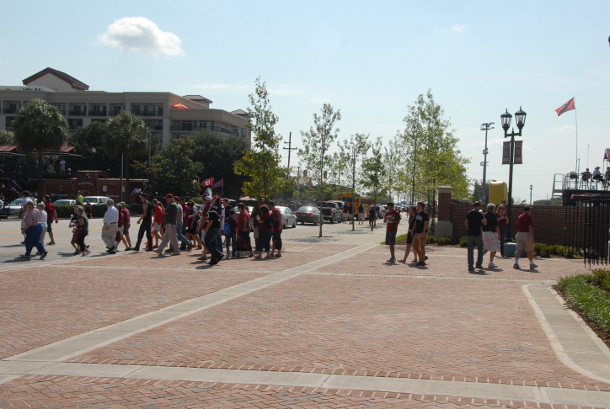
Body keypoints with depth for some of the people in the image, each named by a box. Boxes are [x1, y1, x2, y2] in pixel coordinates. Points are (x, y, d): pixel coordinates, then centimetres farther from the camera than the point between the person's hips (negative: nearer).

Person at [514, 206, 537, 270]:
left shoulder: (519, 217, 10)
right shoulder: (529, 217, -10)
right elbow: (530, 227, -19)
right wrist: (532, 237, -21)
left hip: (519, 234, 5)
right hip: (527, 235, -5)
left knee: (518, 249, 0)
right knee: (530, 250, 9)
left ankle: (516, 263, -15)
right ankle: (531, 264, 21)